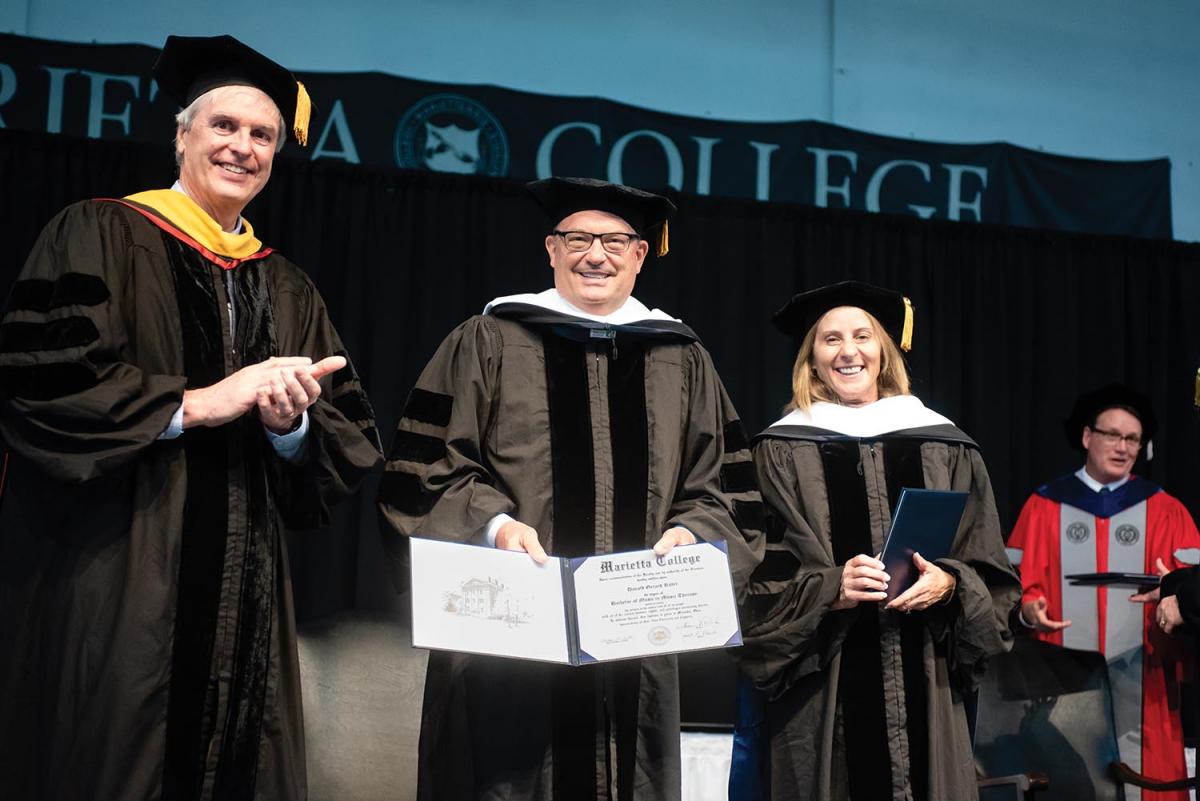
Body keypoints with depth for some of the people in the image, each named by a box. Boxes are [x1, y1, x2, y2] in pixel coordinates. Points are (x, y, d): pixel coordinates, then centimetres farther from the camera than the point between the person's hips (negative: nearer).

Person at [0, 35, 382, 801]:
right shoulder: (97, 237, 1)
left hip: (239, 597, 5)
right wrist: (197, 402, -15)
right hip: (101, 584, -4)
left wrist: (291, 421, -12)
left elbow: (352, 447, 9)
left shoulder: (288, 291, 15)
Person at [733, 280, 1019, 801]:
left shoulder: (944, 448, 11)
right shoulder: (782, 453, 4)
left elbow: (991, 572, 9)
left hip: (923, 682, 2)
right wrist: (829, 589, -16)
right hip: (821, 688, -2)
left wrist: (949, 584, -11)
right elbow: (756, 577, 0)